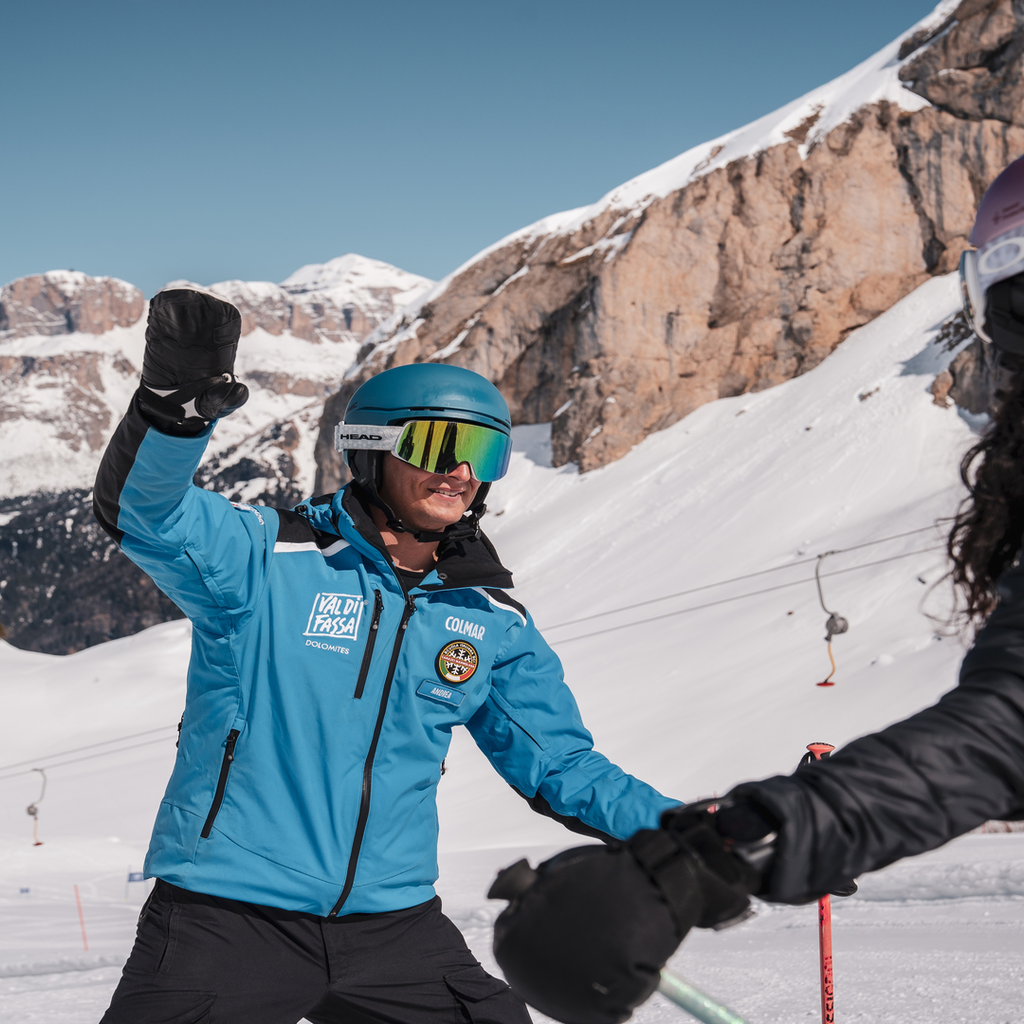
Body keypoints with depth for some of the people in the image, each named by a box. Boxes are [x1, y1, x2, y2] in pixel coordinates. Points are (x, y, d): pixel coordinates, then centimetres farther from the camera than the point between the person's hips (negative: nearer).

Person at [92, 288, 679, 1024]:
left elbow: (561, 767, 15)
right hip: (229, 917, -4)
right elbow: (144, 512, -23)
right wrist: (175, 403, -43)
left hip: (392, 925, 4)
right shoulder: (269, 558, -7)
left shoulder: (493, 624, 8)